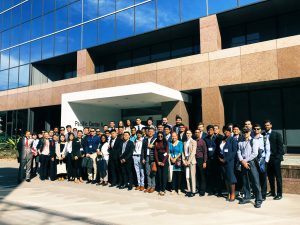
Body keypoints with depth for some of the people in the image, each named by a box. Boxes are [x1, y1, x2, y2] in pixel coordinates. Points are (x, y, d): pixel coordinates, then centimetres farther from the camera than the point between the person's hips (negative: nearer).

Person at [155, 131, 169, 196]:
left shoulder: (166, 143, 3)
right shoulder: (156, 143, 9)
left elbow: (167, 152, -3)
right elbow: (155, 152, 4)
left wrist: (163, 162, -10)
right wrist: (158, 161, -6)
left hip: (165, 160, -2)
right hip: (158, 160, 2)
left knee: (164, 174, -4)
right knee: (159, 174, 3)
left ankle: (163, 189, 1)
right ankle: (159, 189, 11)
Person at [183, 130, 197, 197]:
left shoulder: (193, 142, -1)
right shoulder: (184, 142, 16)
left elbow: (193, 152, -9)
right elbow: (183, 152, 14)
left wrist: (189, 161, -12)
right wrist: (184, 160, 2)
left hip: (191, 161, -5)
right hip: (186, 161, 5)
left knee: (192, 176, -4)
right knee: (187, 176, 6)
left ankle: (193, 191, 2)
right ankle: (189, 190, 13)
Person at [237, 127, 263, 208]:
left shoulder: (253, 141, 0)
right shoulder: (240, 142, 14)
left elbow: (255, 153, -9)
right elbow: (239, 152, 6)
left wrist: (246, 160, -10)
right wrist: (242, 161, -9)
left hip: (251, 162, -4)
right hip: (243, 163, 4)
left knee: (255, 181, -5)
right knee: (245, 181, 10)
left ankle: (258, 200, 1)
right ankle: (247, 197, 21)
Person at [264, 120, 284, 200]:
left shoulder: (277, 134, -2)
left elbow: (280, 146, -5)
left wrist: (278, 156, -12)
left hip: (275, 158, -3)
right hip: (267, 158, 4)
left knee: (278, 176, 2)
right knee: (270, 176, 12)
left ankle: (279, 194, 10)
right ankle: (272, 192, 23)